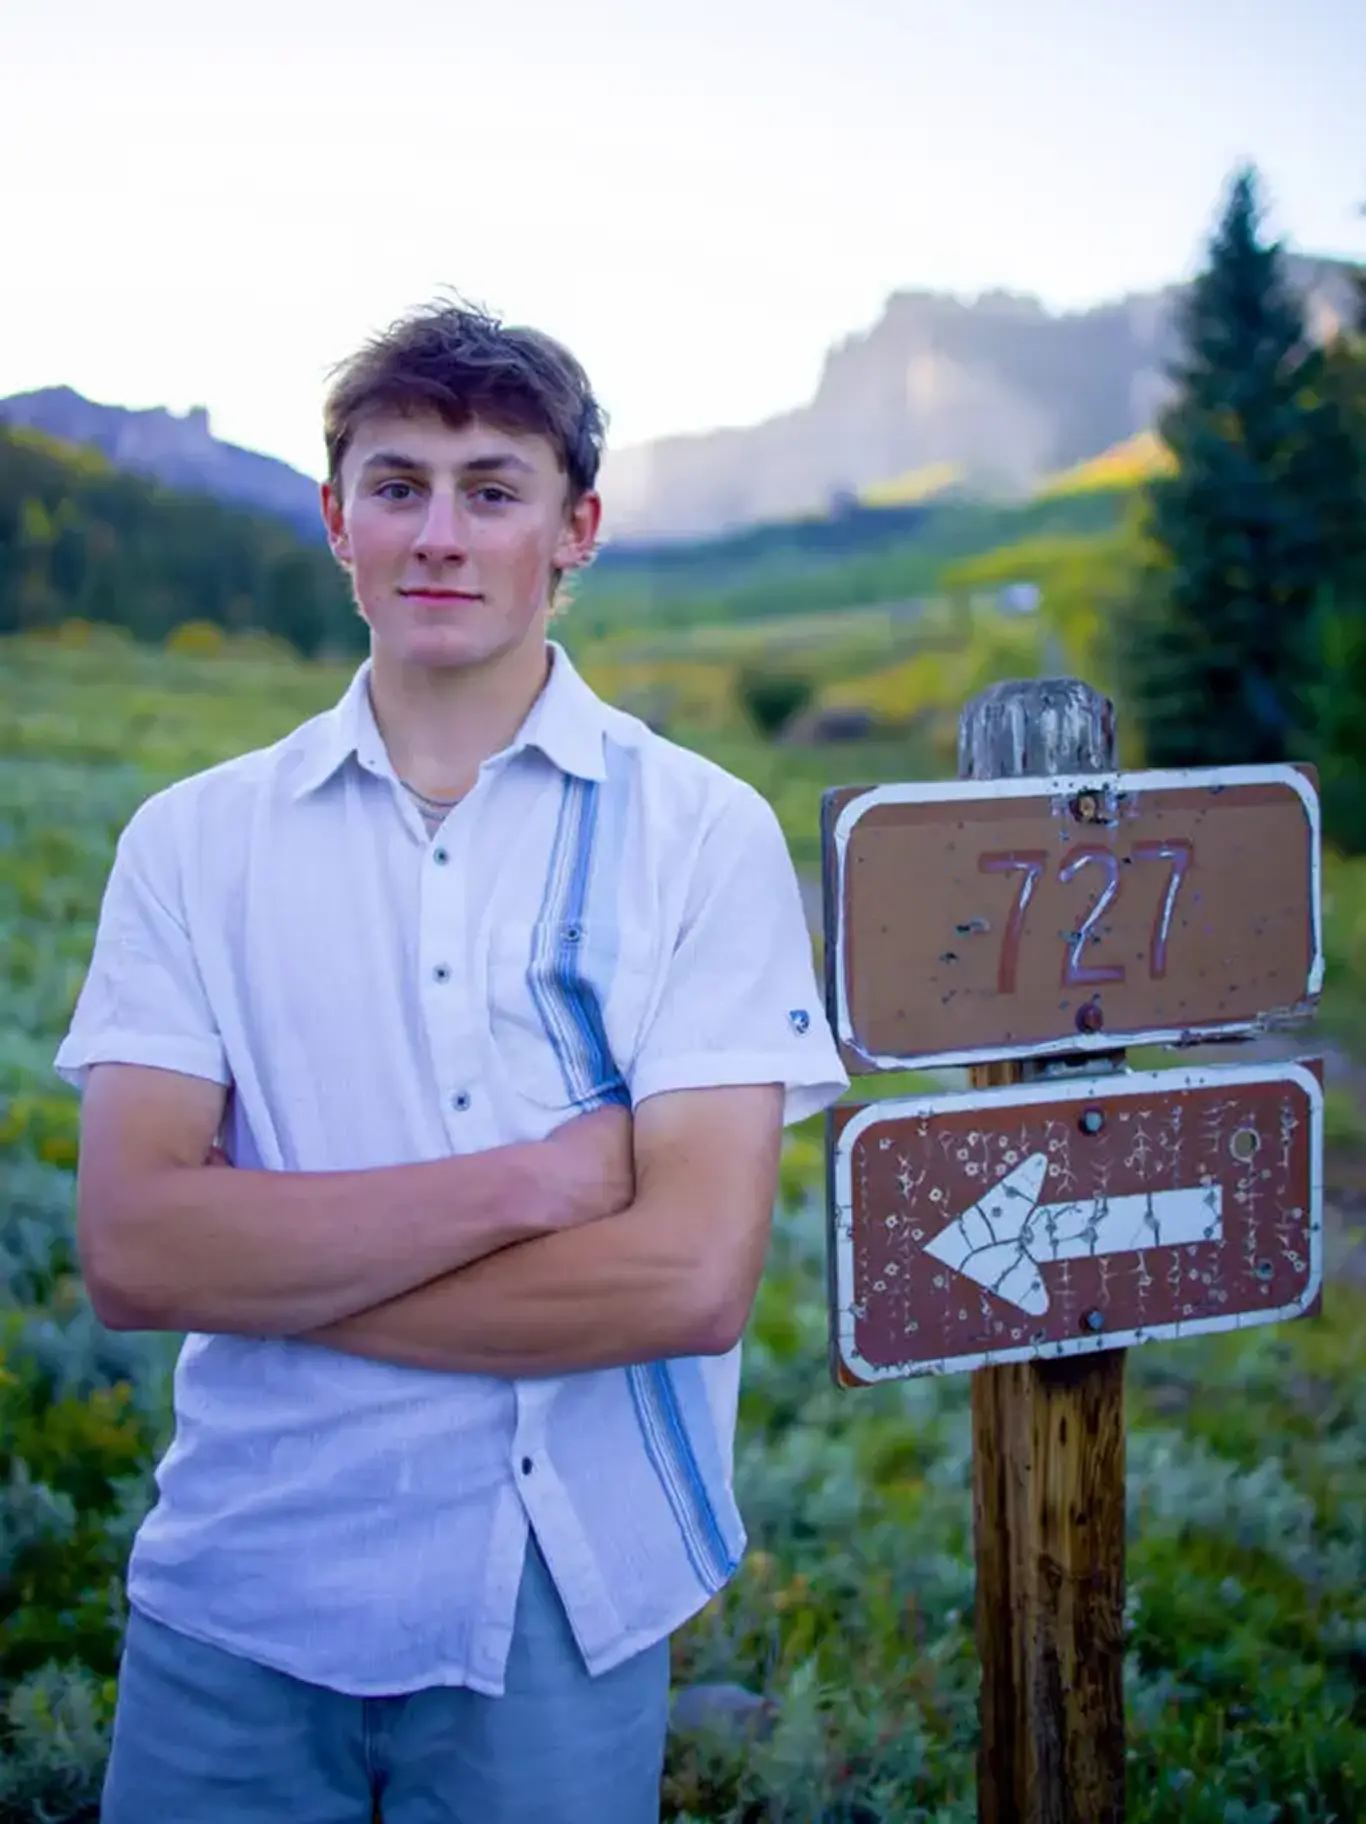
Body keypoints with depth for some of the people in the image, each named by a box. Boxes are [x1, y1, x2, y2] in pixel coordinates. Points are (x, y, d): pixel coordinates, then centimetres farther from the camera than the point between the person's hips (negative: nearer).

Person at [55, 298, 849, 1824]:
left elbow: (693, 1276, -15)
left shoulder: (702, 835, -5)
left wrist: (269, 1269, -12)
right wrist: (532, 1179, -17)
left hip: (558, 1606, -1)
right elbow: (127, 1249, -10)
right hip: (234, 1598, 2)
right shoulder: (196, 840, 0)